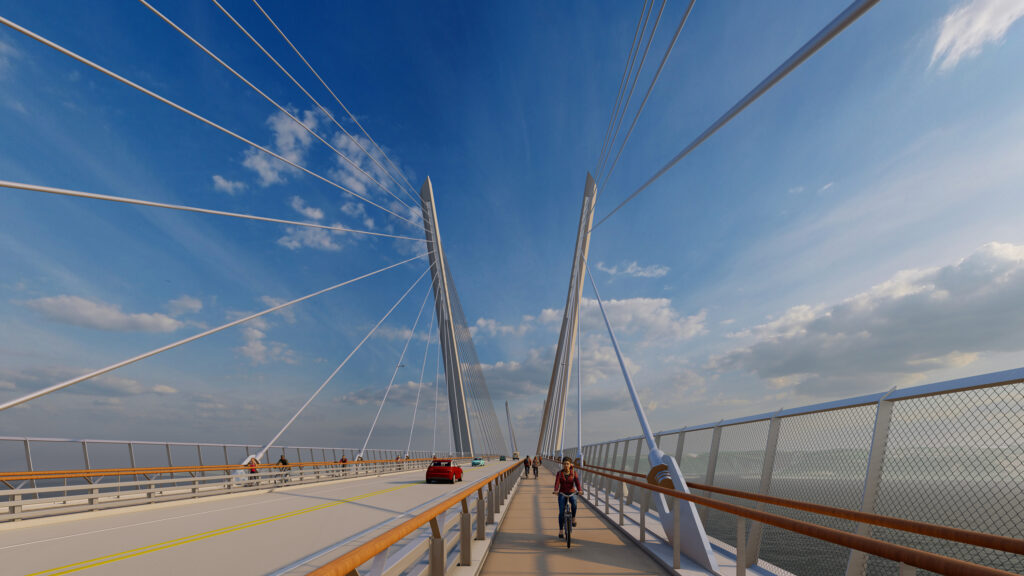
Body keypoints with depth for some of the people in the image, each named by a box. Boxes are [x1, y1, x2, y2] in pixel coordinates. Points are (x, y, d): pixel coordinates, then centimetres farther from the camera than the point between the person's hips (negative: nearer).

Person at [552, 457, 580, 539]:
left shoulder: (574, 473, -4)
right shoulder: (559, 473, -5)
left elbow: (577, 482, -18)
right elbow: (557, 483, -19)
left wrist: (580, 490, -39)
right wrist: (556, 490, -40)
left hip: (572, 493, 0)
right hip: (562, 494, 0)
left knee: (574, 504, -31)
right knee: (561, 512, -10)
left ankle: (573, 518, -4)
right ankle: (561, 531, 6)